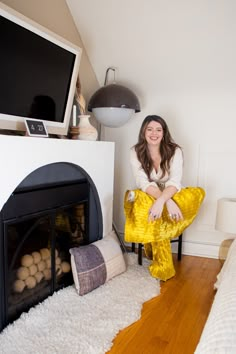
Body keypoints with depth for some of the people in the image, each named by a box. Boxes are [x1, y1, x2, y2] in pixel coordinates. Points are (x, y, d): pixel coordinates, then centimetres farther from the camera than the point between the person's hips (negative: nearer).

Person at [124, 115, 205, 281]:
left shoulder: (175, 151, -9)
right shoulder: (136, 152, -9)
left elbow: (175, 182, -22)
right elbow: (143, 183, -22)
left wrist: (161, 201, -44)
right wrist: (167, 201, -38)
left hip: (171, 196, 2)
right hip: (148, 198, -1)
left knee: (198, 193, -31)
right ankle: (163, 266, -21)